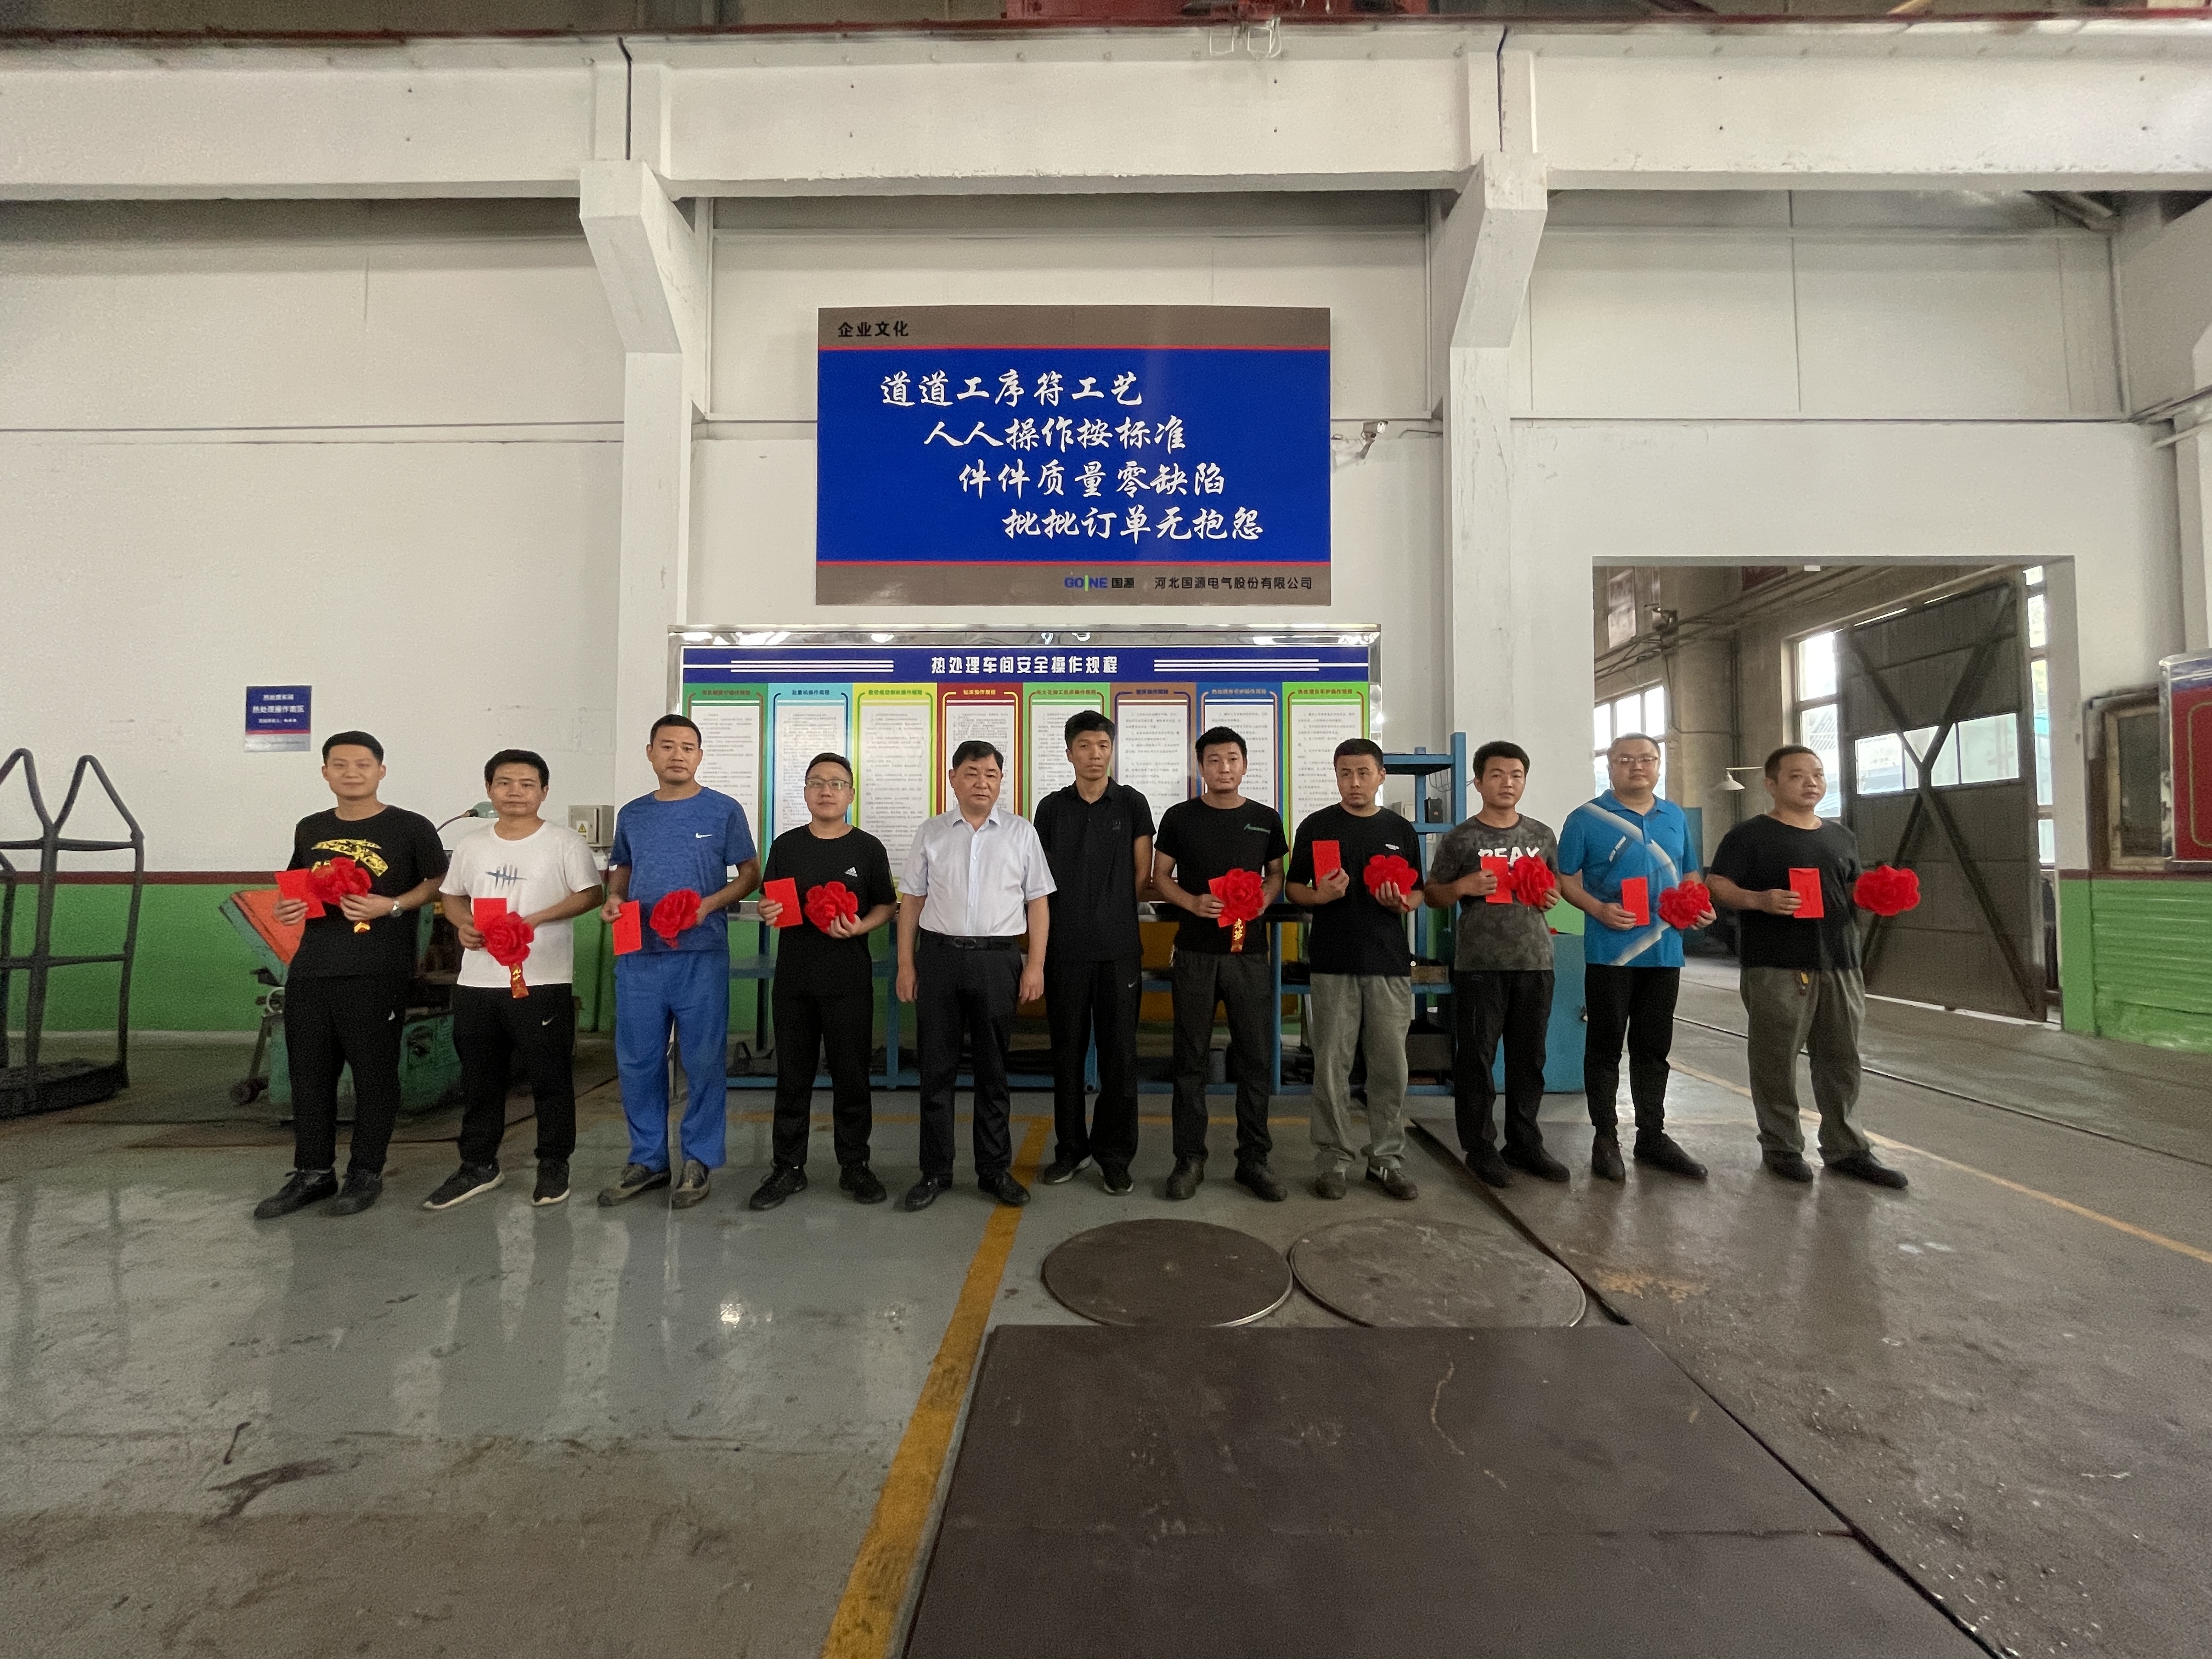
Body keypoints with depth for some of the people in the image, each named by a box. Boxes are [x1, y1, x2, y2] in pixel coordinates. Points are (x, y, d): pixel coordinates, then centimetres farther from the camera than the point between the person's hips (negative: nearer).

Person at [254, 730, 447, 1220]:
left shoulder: (411, 827, -3)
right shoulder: (310, 830, 14)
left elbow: (439, 881, -1)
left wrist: (392, 906, -15)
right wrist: (288, 907, 5)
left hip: (378, 975, -5)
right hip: (310, 971, 6)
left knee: (374, 1074, 2)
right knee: (308, 1074, 12)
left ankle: (366, 1174, 15)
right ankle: (313, 1172, 25)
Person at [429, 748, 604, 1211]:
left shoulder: (564, 841, -4)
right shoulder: (473, 846, 10)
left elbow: (590, 894, -7)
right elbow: (451, 895, 19)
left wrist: (536, 919, -18)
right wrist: (462, 923, -2)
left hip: (544, 981, -5)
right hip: (477, 982, 5)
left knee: (550, 1077, 4)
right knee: (479, 1079, 15)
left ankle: (554, 1163, 19)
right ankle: (478, 1164, 31)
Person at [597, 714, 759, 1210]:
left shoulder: (724, 810, -1)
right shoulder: (632, 814, 11)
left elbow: (749, 874, 0)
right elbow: (620, 870, 21)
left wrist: (710, 904, -16)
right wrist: (613, 899, 0)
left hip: (701, 955, -4)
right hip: (639, 956, 4)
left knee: (704, 1061, 3)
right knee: (637, 1061, 11)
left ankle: (699, 1160, 18)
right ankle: (647, 1160, 26)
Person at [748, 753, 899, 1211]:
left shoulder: (868, 847, 1)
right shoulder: (786, 845, 7)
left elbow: (887, 905, 5)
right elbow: (770, 903, 13)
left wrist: (859, 927, -14)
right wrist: (767, 912, -9)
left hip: (849, 975, -2)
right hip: (794, 973, 2)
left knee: (851, 1072, 6)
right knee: (792, 1073, 9)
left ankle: (854, 1165, 20)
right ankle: (788, 1168, 22)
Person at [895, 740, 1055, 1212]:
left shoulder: (1022, 833, 5)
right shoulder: (930, 832, 7)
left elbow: (1037, 902, 3)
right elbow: (912, 901, 8)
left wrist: (1035, 966, -4)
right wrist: (906, 964, 2)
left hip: (997, 959, 0)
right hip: (938, 955, 1)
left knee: (993, 1069, 9)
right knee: (936, 1067, 7)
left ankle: (995, 1169, 23)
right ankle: (934, 1170, 21)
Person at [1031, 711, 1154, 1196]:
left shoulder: (1132, 803, 4)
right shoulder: (1052, 807, 7)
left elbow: (1142, 874, 4)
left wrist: (1109, 912, 4)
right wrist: (1071, 915, 4)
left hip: (1119, 947, -1)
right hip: (1064, 947, 1)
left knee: (1119, 1052, 4)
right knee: (1067, 1051, 9)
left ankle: (1114, 1154, 17)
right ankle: (1071, 1147, 24)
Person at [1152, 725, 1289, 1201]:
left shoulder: (1266, 819, 7)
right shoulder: (1179, 817, 2)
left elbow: (1277, 875, 14)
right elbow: (1160, 877, 5)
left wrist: (1262, 899, -7)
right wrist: (1192, 902, -13)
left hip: (1250, 952, 1)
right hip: (1195, 952, -1)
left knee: (1256, 1057, 6)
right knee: (1191, 1058, 6)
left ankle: (1254, 1159, 20)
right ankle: (1190, 1158, 17)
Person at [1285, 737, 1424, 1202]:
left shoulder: (1401, 830, 12)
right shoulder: (1317, 826, 5)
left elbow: (1418, 892, 15)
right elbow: (1294, 888, 6)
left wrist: (1403, 903, -7)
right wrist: (1319, 895, -16)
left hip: (1389, 960, 2)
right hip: (1334, 961, -2)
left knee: (1390, 1064, 6)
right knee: (1332, 1064, 2)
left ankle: (1387, 1158, 20)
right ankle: (1332, 1159, 14)